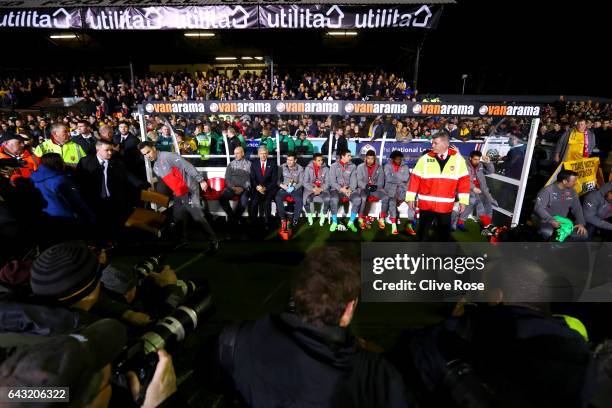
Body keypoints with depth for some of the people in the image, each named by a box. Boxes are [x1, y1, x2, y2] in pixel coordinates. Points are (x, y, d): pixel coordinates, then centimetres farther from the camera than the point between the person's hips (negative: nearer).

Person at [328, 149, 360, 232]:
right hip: (337, 189, -2)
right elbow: (332, 181, -4)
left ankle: (351, 222, -11)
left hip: (349, 189, 2)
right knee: (333, 199, -34)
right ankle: (334, 222, -14)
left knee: (358, 199, -27)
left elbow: (354, 180, 1)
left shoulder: (353, 166, 9)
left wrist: (350, 189, -19)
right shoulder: (334, 166, 3)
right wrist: (341, 189, -19)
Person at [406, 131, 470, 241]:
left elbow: (464, 180, 4)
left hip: (446, 205, 0)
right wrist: (411, 198, -2)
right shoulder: (425, 158, -2)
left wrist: (463, 200, 2)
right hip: (426, 204, 0)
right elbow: (415, 178, 0)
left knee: (445, 232, 14)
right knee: (423, 230, 10)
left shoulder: (458, 159, 1)